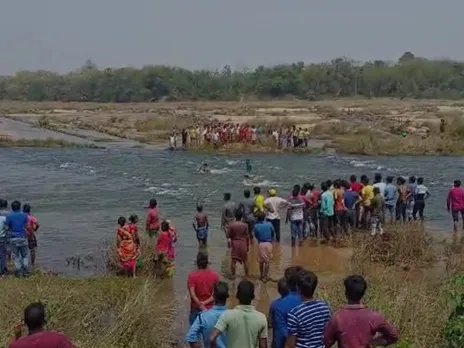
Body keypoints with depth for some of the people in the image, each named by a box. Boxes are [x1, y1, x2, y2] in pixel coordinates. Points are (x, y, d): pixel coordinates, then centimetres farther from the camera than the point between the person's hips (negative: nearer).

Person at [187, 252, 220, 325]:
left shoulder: (192, 276, -12)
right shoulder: (214, 275, -5)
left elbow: (192, 294, -21)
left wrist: (201, 306, -19)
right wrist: (205, 302, -12)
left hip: (196, 309, -2)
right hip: (210, 309, 2)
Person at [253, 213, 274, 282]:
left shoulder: (256, 226, -8)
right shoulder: (269, 224, -5)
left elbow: (256, 235, 2)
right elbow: (273, 233, 6)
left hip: (261, 244, 0)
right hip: (269, 243, 0)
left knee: (261, 261, 15)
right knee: (267, 261, 7)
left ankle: (261, 275, 28)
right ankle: (265, 277, 9)